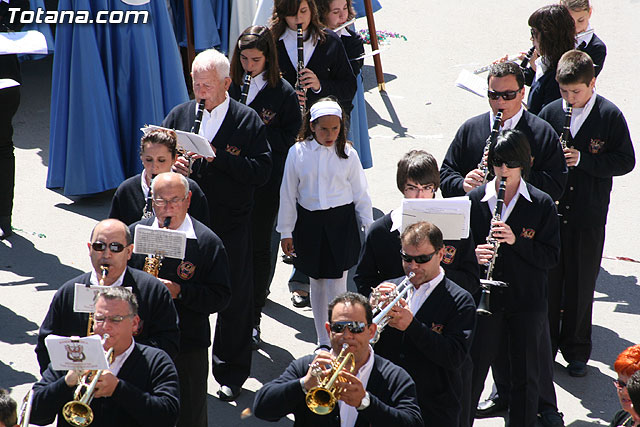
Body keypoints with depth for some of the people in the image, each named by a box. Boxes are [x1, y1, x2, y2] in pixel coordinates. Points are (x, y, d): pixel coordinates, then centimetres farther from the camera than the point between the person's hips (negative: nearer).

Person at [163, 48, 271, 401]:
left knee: (234, 302, 6)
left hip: (231, 228, -3)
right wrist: (172, 166, -11)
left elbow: (262, 172, -14)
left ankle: (231, 375, 20)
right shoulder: (179, 115, 6)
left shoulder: (248, 121, -6)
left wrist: (216, 157, -23)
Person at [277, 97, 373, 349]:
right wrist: (286, 232, 5)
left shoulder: (347, 154, -3)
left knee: (336, 283, -7)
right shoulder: (298, 153, -3)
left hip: (341, 222, -2)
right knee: (317, 282, 12)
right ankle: (323, 341, 23)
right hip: (309, 222, 2)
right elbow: (288, 194, 4)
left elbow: (360, 193, 5)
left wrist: (369, 226, 5)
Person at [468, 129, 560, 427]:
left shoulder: (542, 204, -3)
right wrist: (474, 255, -17)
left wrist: (515, 240, -20)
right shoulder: (474, 200, 1)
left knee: (525, 374, 8)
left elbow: (551, 256, -6)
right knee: (472, 370, 3)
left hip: (527, 302, -1)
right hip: (485, 299, 1)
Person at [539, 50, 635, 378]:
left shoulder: (610, 116, -7)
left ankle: (576, 350, 21)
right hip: (551, 212, 2)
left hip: (589, 216, -2)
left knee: (581, 283, 7)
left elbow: (626, 161, -7)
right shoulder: (549, 113, 0)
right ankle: (544, 345, 23)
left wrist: (583, 159, -19)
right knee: (548, 279, 7)